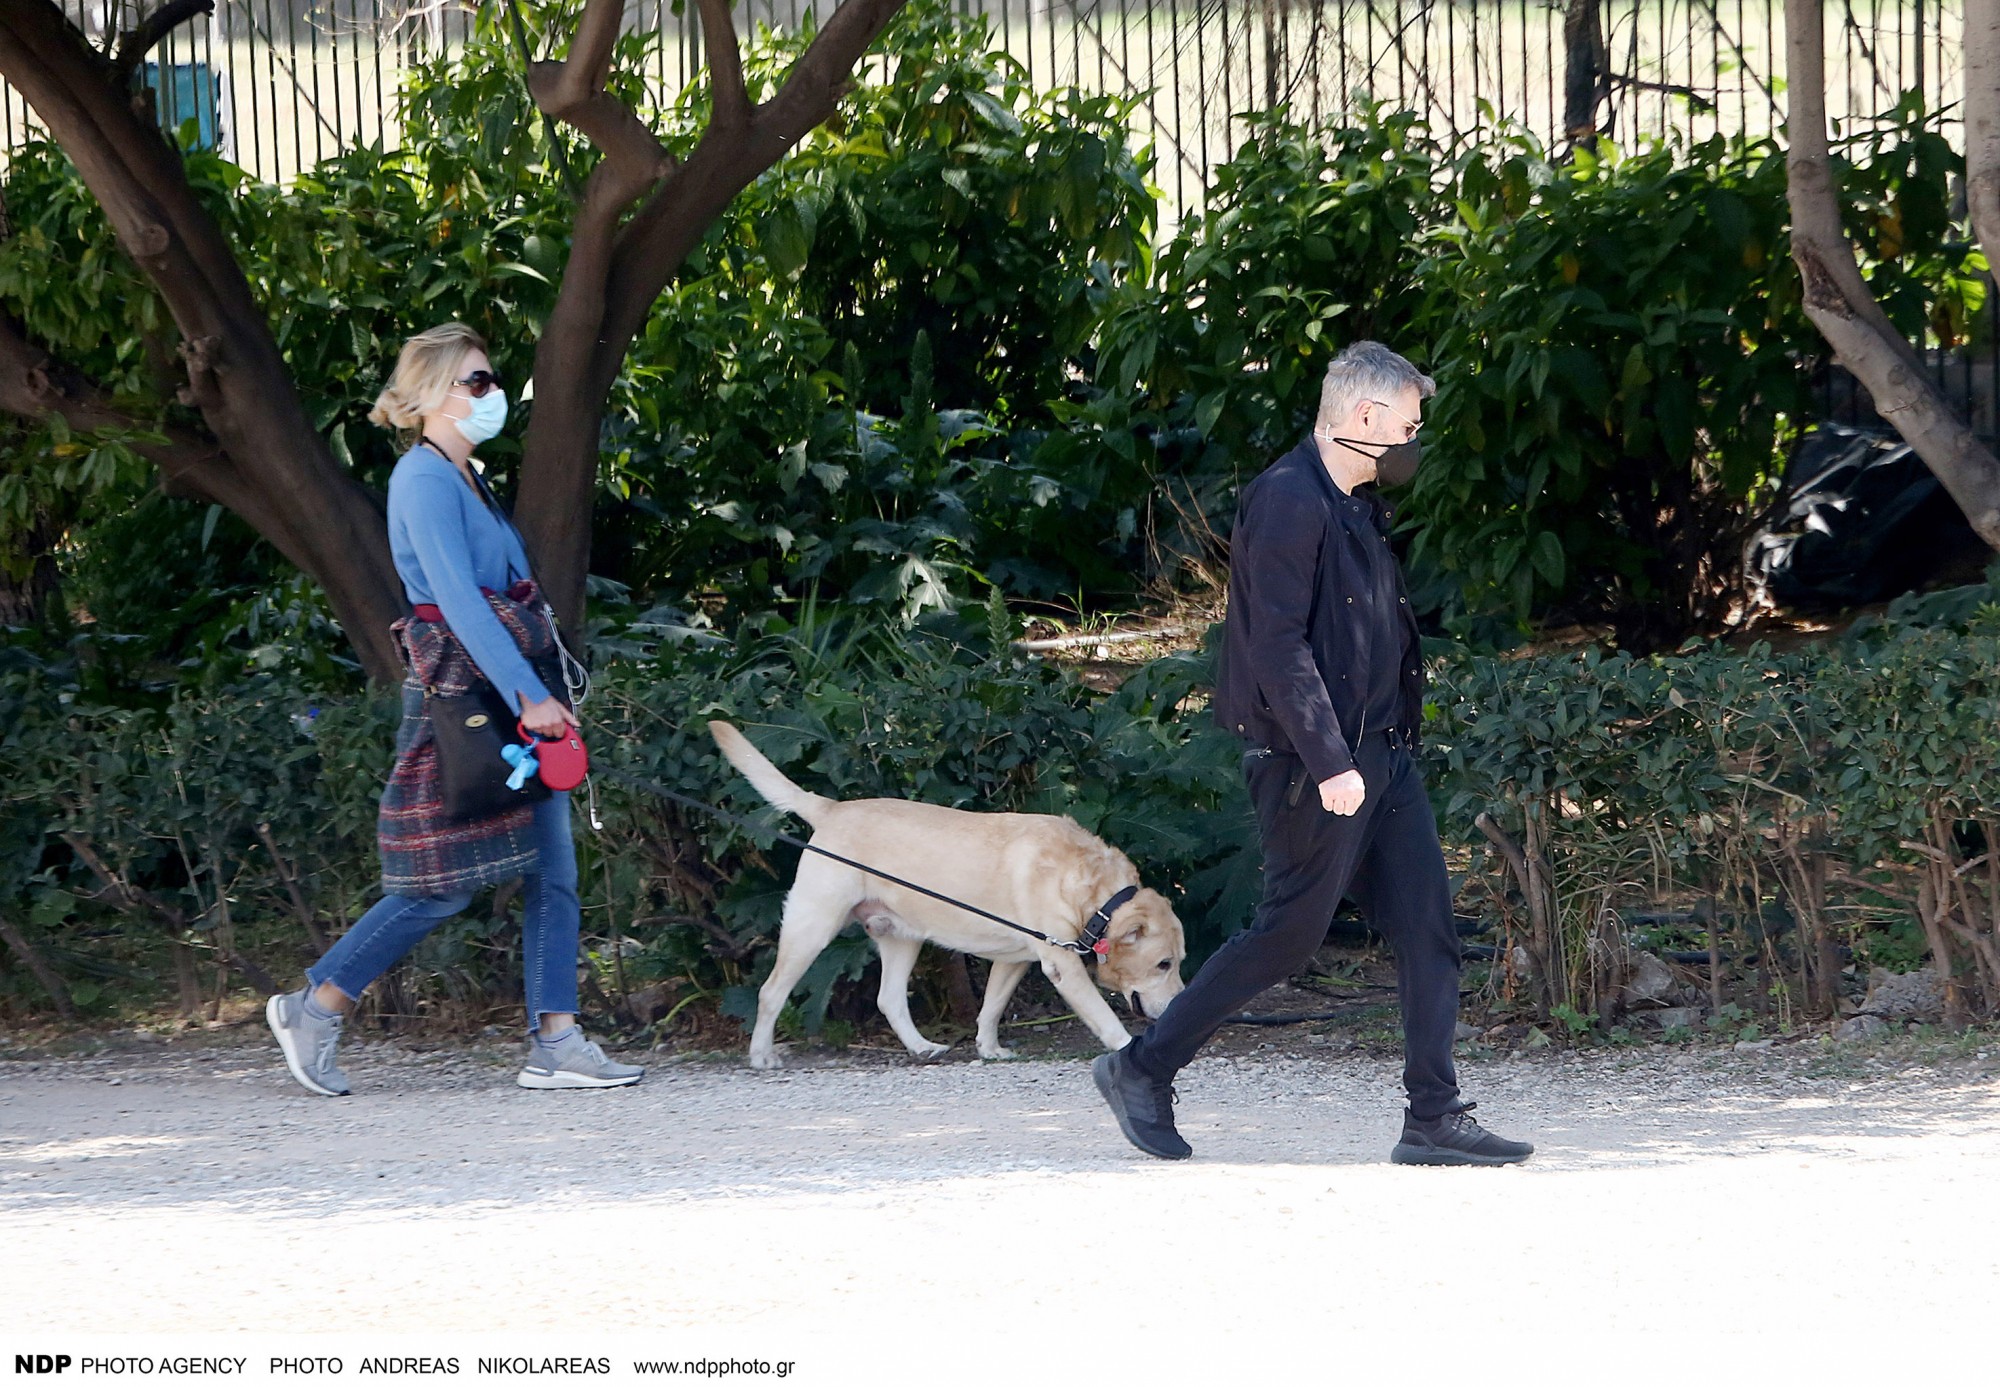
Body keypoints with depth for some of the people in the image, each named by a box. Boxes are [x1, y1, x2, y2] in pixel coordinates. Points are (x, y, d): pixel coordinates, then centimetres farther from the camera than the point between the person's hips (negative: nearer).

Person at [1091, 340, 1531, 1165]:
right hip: (1316, 764, -9)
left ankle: (1435, 1119, 3)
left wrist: (1388, 744, 19)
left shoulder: (1354, 508, 16)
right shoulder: (1289, 503, -15)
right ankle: (1141, 1072, 10)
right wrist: (1328, 761, -24)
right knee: (1291, 934, -2)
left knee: (1428, 930, 2)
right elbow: (1278, 646, -21)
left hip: (1382, 755, 9)